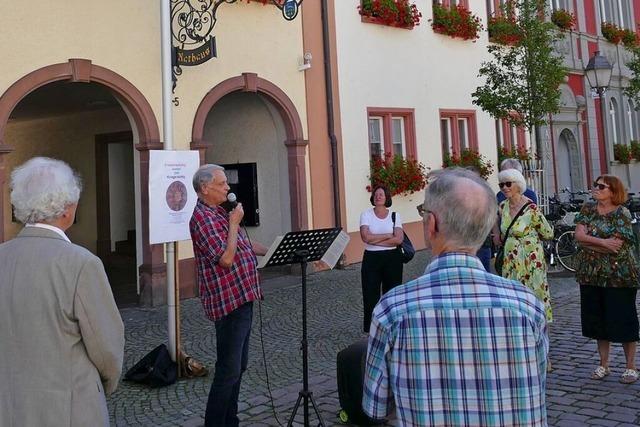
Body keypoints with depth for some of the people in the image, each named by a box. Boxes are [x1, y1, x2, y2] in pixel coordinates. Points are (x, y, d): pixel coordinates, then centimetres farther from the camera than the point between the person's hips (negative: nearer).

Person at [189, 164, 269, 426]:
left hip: (242, 299, 10)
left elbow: (245, 245, 23)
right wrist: (234, 223, -16)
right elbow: (226, 258, -25)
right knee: (228, 371, -5)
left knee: (238, 366, 17)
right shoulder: (203, 218, -16)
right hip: (228, 303, -10)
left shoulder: (220, 213, 14)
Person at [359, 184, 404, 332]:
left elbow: (398, 239, -11)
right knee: (370, 293, 1)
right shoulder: (366, 215, 1)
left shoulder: (395, 215, 2)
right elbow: (365, 237, -14)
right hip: (371, 259, 0)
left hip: (392, 258, 1)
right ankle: (371, 328, 12)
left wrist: (375, 240, -14)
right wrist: (387, 236, -11)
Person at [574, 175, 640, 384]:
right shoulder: (588, 209, 6)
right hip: (591, 274, 5)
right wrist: (603, 242, -17)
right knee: (598, 318, 10)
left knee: (623, 319, 1)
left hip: (619, 275, -5)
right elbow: (579, 235, -6)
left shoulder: (621, 213, -8)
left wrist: (588, 242, -12)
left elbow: (615, 246, -18)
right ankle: (603, 364, 23)